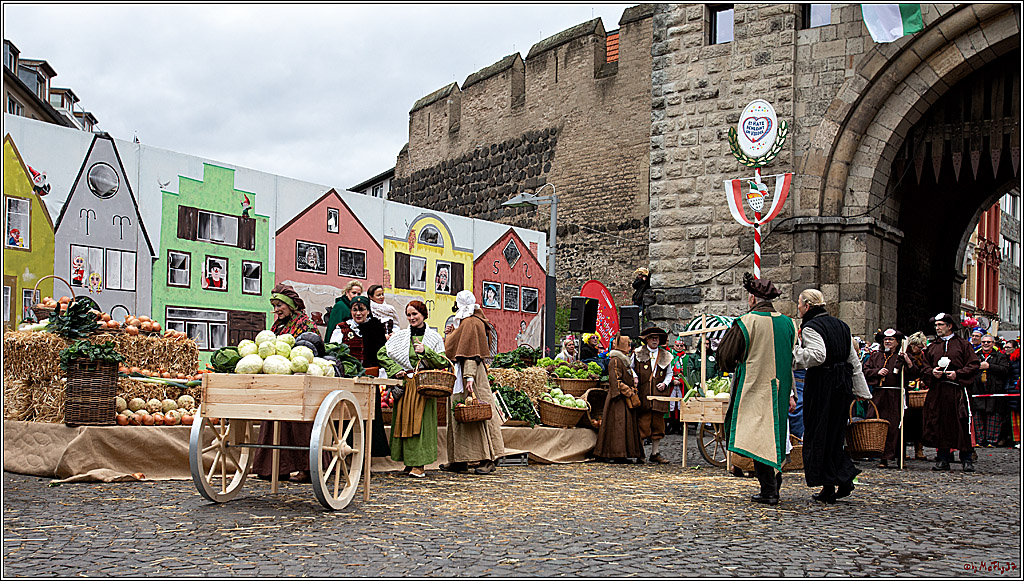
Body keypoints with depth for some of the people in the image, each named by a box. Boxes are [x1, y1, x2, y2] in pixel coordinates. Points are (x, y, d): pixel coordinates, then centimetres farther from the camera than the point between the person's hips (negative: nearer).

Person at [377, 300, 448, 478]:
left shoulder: (434, 337, 6)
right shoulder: (400, 336, 10)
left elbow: (443, 362, 1)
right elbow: (382, 354, 8)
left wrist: (426, 351, -12)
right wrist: (395, 370, -3)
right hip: (404, 384, 2)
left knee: (421, 421, -6)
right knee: (404, 421, 1)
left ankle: (419, 464, -4)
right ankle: (409, 461, 11)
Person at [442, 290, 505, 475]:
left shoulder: (471, 323, -12)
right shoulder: (466, 322, 17)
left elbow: (471, 355, -20)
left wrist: (469, 378, -24)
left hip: (469, 372, -10)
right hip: (459, 375, 10)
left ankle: (488, 459, -6)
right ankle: (460, 461, 12)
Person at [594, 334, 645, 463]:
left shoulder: (624, 360, 20)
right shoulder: (615, 361, -11)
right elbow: (616, 380, -18)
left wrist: (631, 390, 15)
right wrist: (627, 391, -18)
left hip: (626, 400, 10)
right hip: (620, 399, -10)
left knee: (628, 426, 9)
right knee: (619, 425, -10)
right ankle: (617, 454, -8)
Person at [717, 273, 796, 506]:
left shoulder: (745, 323, -11)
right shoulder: (787, 323, 5)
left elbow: (724, 356, -5)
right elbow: (795, 361, 9)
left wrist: (734, 369, 16)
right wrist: (791, 393, 15)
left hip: (753, 388, -5)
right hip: (779, 390, 5)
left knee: (758, 437, -2)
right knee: (773, 433, 19)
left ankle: (769, 491, -4)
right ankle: (775, 476, 26)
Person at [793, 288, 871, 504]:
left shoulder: (811, 327, -10)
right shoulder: (840, 325, 14)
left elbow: (817, 355, -26)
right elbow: (854, 360, 16)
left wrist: (794, 351, -14)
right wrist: (861, 390, 20)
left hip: (821, 383, -7)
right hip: (843, 383, 7)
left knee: (818, 434, 1)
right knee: (835, 432, 16)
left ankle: (828, 488, 2)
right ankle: (844, 478, 8)